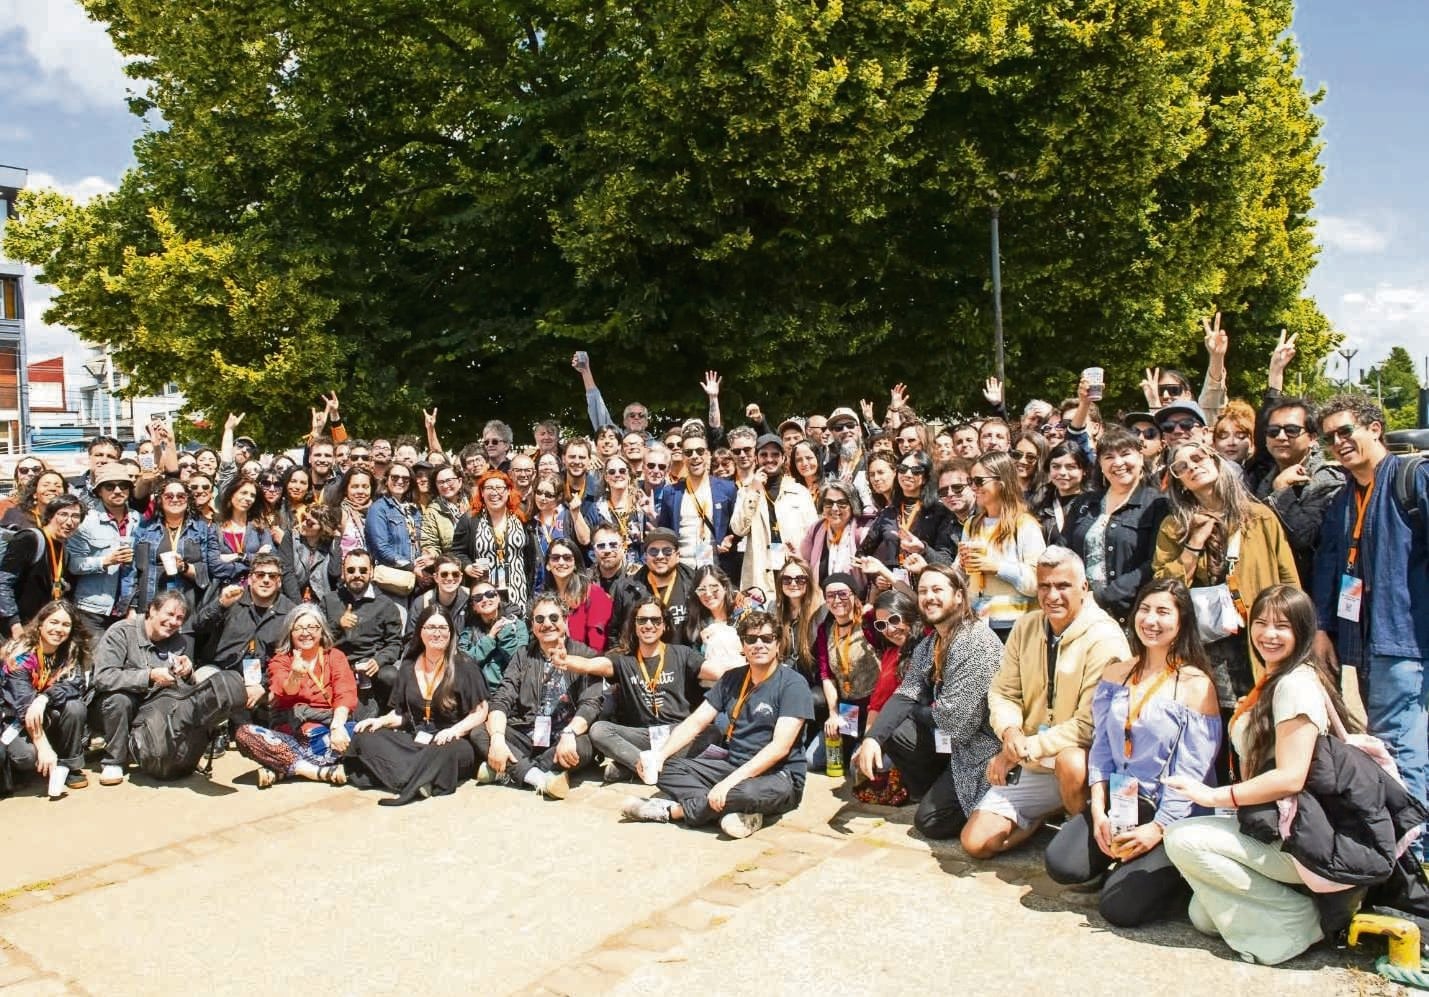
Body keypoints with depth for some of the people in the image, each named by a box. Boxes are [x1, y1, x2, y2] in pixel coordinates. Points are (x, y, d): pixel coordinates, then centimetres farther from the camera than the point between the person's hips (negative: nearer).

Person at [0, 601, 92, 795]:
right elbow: (23, 703, -27)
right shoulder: (19, 653, -20)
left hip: (48, 715, 4)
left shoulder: (72, 652, -5)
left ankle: (69, 766, -9)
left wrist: (43, 699, -39)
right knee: (28, 755, -32)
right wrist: (43, 747, -35)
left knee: (75, 706, -26)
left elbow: (76, 685, -19)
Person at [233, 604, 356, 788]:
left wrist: (337, 727, -28)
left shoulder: (336, 657, 7)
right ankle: (321, 771, -31)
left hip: (325, 735, -1)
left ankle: (279, 768, -27)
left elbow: (345, 695, -9)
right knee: (244, 733, -25)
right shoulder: (280, 661, 8)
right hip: (289, 736, 1)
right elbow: (284, 692, -14)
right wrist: (295, 675, -38)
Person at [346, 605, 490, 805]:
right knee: (365, 738, -18)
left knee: (451, 751, -40)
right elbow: (400, 712, 16)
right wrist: (381, 721, -4)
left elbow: (480, 712, -4)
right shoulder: (408, 667, 12)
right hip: (414, 741, 5)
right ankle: (421, 781, -29)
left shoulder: (464, 667, -2)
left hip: (450, 741, -5)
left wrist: (454, 730, -20)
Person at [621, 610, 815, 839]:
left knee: (747, 791, -39)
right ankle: (736, 811, -23)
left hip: (778, 776, -6)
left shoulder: (793, 685, -11)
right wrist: (660, 754, -14)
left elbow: (780, 747, -21)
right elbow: (695, 722, 4)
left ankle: (669, 810, -18)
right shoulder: (732, 679, 8)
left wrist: (730, 781, -29)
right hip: (733, 766, 6)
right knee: (666, 768, -9)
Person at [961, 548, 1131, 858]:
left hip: (1083, 759, -5)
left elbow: (1091, 724, -21)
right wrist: (1010, 731, -18)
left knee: (1070, 761, -41)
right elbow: (1002, 692, 5)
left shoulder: (1105, 639, -18)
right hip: (1031, 767, 5)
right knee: (975, 842, -4)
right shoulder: (1026, 627, 1)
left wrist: (1024, 749, -22)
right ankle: (1050, 813, 20)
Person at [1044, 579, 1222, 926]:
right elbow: (1101, 748, 5)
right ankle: (1121, 859, 12)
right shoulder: (1115, 674, 8)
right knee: (1061, 864, -17)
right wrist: (1098, 810, -7)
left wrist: (1158, 828, -18)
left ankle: (1169, 872, 14)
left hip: (1174, 816, -4)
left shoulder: (1197, 685, -8)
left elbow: (1192, 772, -12)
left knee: (1120, 907, -15)